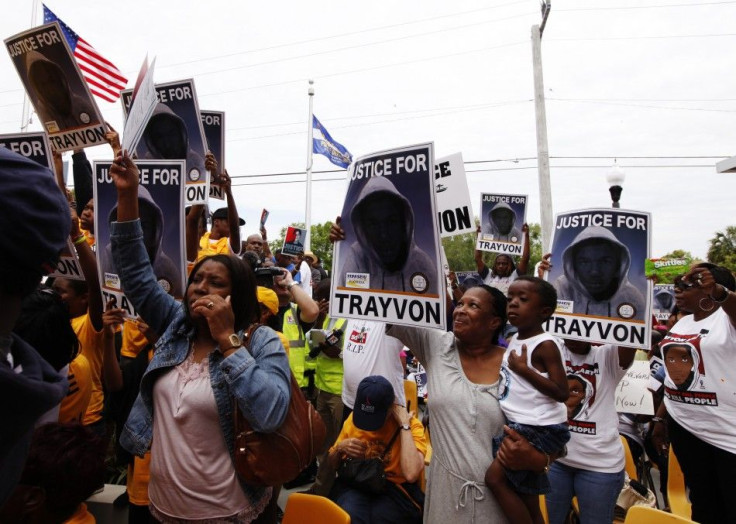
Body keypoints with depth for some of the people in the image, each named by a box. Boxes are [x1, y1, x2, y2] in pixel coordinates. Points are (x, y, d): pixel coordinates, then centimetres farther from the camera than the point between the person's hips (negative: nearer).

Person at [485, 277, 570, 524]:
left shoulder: (545, 345, -17)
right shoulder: (513, 340, 7)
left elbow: (562, 393, -21)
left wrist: (524, 370, -23)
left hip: (540, 429, -9)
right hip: (520, 425, 9)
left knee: (495, 476, -15)